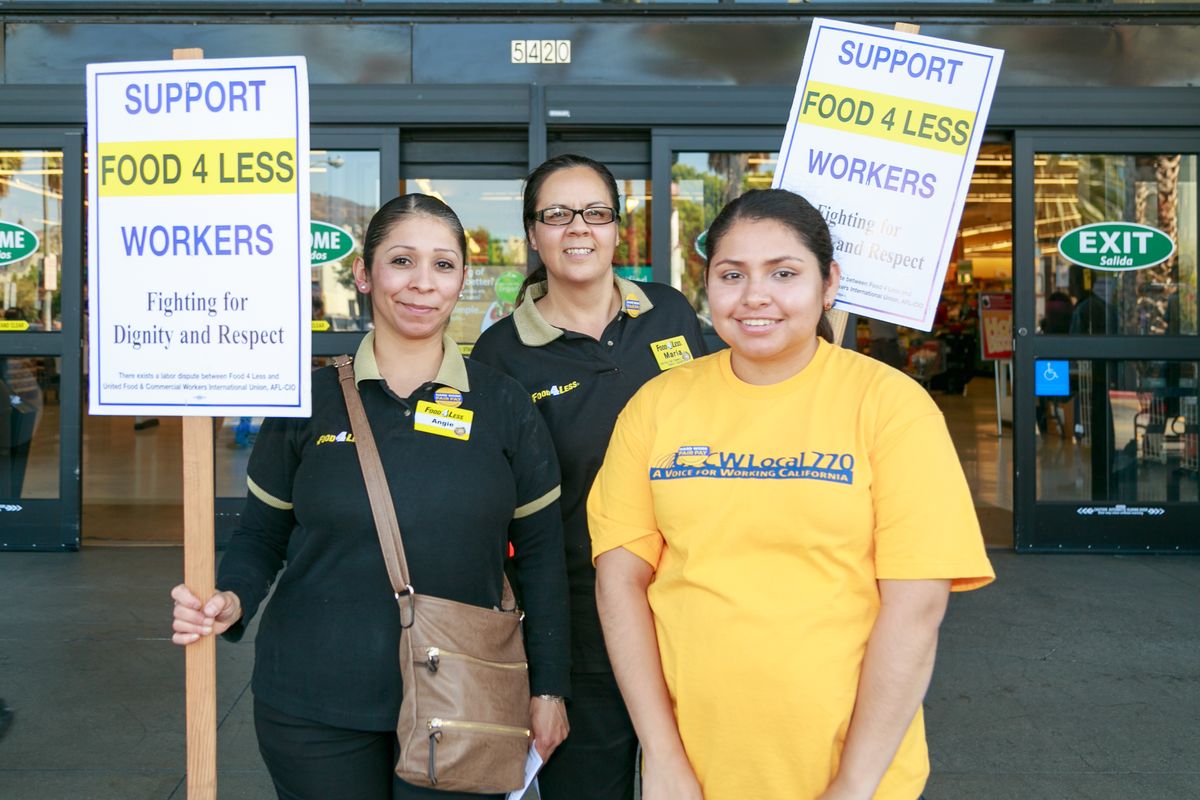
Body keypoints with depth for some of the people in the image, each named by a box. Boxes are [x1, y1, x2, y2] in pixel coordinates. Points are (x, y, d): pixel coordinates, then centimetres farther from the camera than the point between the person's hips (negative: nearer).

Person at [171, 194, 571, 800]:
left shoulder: (504, 407, 0)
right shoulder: (310, 400, 1)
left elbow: (541, 556, 4)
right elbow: (262, 535, 9)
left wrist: (549, 687, 3)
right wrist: (232, 600, -11)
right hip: (312, 706, 1)